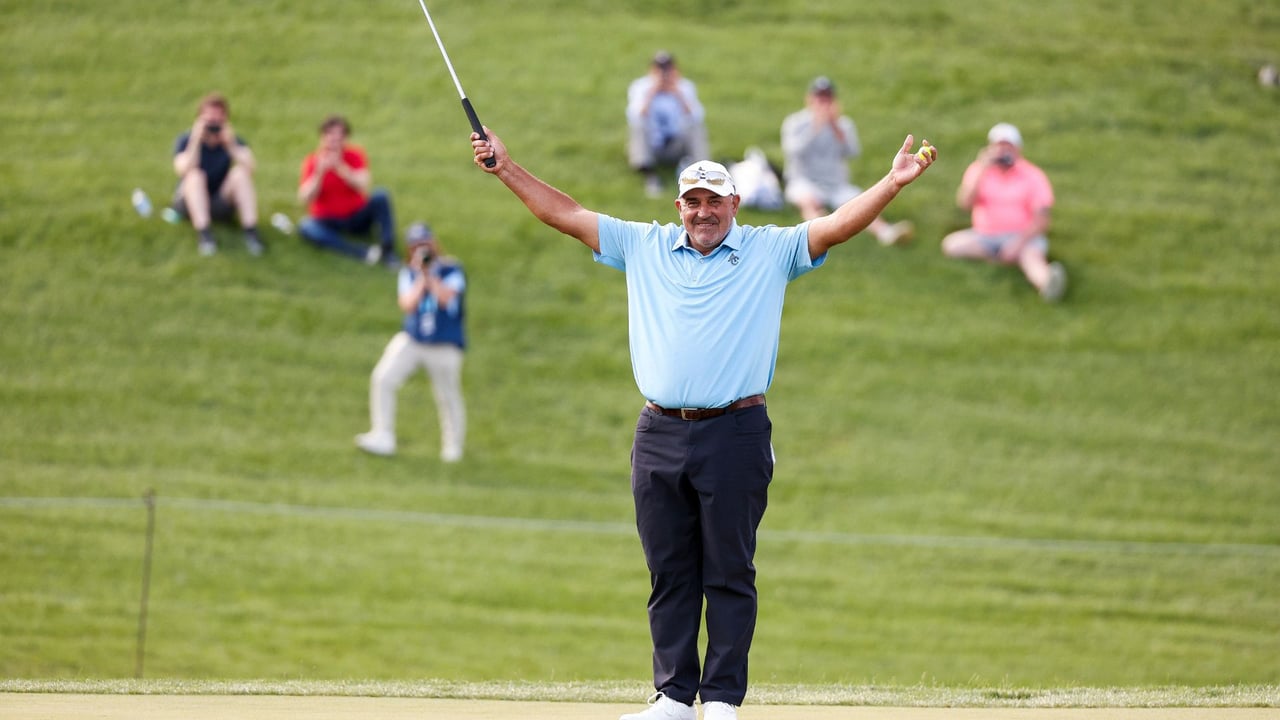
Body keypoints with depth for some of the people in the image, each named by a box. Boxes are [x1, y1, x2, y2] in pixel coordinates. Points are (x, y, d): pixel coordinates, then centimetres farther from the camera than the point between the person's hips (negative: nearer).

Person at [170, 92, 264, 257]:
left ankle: (251, 232, -33)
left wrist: (231, 144, -31)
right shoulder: (185, 141, -10)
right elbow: (183, 171, -29)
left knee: (240, 172, -23)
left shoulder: (233, 140, -4)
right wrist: (196, 141, -33)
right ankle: (204, 235, -43)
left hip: (220, 204, 2)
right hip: (190, 204, -2)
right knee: (196, 175, -31)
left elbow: (249, 168, -22)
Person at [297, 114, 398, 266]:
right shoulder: (313, 161, -6)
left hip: (357, 218, 1)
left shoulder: (355, 155, -4)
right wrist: (320, 172, -30)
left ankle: (389, 251, -29)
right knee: (305, 227, -32)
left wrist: (341, 167, -31)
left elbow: (365, 186, -20)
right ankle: (362, 252, -41)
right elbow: (304, 199, -17)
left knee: (380, 196, -24)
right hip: (329, 223, -1)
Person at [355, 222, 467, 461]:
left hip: (445, 345, -3)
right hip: (411, 340, 3)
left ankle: (453, 447, 22)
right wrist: (420, 277, -14)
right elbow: (407, 304, -8)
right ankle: (383, 438, -9)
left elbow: (446, 298, -19)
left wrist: (429, 274, -21)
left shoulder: (452, 270, -3)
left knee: (448, 396, 2)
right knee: (383, 379, -13)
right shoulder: (408, 273, 7)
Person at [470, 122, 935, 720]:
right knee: (669, 574, 6)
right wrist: (505, 168, 12)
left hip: (735, 435, -3)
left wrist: (894, 182, -18)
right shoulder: (644, 247, 13)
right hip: (659, 438, 3)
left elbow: (839, 225, -4)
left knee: (729, 574, -2)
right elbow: (566, 215, 16)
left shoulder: (770, 251, 6)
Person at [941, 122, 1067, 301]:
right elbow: (964, 204, -10)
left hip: (1024, 236, -3)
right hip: (985, 237, 3)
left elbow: (1041, 220, -9)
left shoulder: (1033, 176, 0)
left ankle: (1047, 282, -70)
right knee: (951, 244, -26)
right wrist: (981, 171, -19)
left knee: (1031, 254, -38)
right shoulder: (977, 170, 6)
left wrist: (1019, 241, -27)